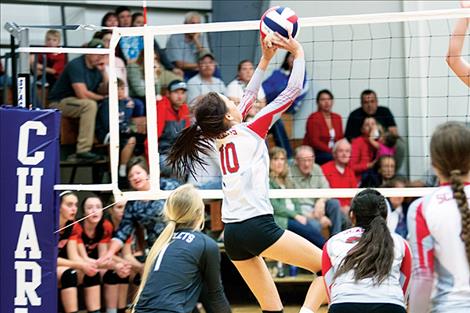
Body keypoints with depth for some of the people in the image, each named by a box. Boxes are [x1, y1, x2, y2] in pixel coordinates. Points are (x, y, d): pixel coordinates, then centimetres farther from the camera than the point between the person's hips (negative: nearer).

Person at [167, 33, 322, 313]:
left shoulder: (222, 139, 14)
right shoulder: (250, 131, -3)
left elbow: (248, 98, 27)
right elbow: (292, 91, 2)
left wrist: (266, 59, 30)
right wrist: (298, 53, 14)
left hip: (232, 234, 7)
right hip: (257, 225, -7)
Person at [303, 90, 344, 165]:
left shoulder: (337, 118, 12)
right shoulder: (313, 118, -7)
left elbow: (340, 139, 12)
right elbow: (314, 142, -14)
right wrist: (332, 151, -22)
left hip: (331, 152, 6)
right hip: (313, 153, -6)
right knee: (332, 157, -33)